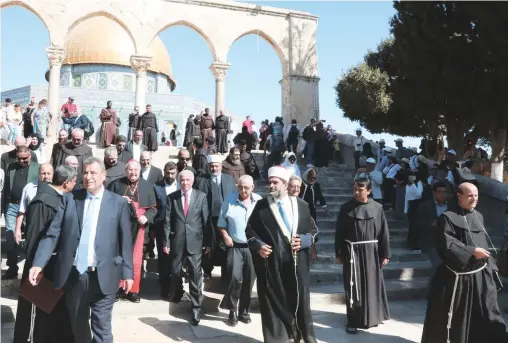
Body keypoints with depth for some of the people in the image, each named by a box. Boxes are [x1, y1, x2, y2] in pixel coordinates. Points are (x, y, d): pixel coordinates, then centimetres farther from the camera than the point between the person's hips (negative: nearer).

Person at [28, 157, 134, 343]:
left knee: (102, 328, 4)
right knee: (78, 326, 19)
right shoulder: (69, 199, 5)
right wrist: (38, 264, -11)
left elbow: (125, 240, -1)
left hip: (103, 276, -2)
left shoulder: (119, 202, -1)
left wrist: (127, 272, -3)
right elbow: (52, 234, 0)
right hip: (74, 274, 3)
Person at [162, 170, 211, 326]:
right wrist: (166, 242, -2)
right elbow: (167, 221, 1)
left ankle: (196, 307, 8)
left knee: (195, 275, -2)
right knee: (175, 271, 17)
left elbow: (206, 220, 0)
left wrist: (208, 242, -2)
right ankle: (176, 295, 43)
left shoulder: (201, 196, -1)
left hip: (195, 241, -2)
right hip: (177, 241, 2)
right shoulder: (172, 197, 2)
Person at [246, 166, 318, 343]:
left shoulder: (301, 205, 5)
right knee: (273, 302, 7)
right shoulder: (261, 206, 2)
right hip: (271, 264, -1)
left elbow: (313, 231, 9)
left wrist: (304, 240, -10)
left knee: (300, 300, 11)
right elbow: (249, 230, 4)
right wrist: (258, 245, -12)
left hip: (296, 263, 1)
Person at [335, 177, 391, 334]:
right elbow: (339, 232, 0)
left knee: (371, 284, 11)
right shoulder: (346, 208, -3)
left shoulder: (377, 208, -2)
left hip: (371, 252, 1)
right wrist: (339, 253, -1)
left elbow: (383, 232, 1)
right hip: (352, 252, -1)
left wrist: (385, 254, 0)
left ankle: (371, 316, 29)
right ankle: (353, 320, 12)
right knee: (353, 286, 2)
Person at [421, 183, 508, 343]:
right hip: (457, 277, -6)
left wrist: (491, 267, 11)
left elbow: (486, 244, 16)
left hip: (481, 276, 6)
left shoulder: (478, 216, 9)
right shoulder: (448, 217, -12)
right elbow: (446, 244, -20)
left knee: (488, 317, 13)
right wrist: (471, 251, -21)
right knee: (454, 320, 7)